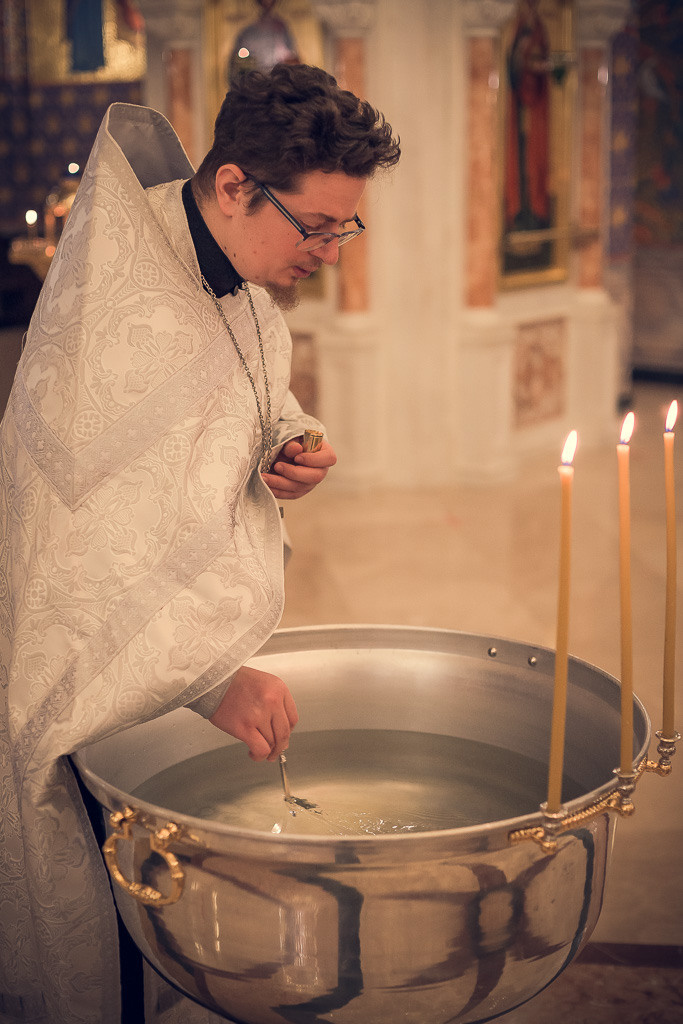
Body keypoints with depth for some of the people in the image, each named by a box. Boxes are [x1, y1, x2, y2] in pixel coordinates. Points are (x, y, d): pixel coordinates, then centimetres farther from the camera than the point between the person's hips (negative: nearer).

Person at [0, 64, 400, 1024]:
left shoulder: (249, 281, 2)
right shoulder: (114, 299, -26)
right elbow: (95, 532, -30)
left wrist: (285, 445, -6)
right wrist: (212, 675, -31)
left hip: (188, 638, 8)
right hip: (81, 654, -7)